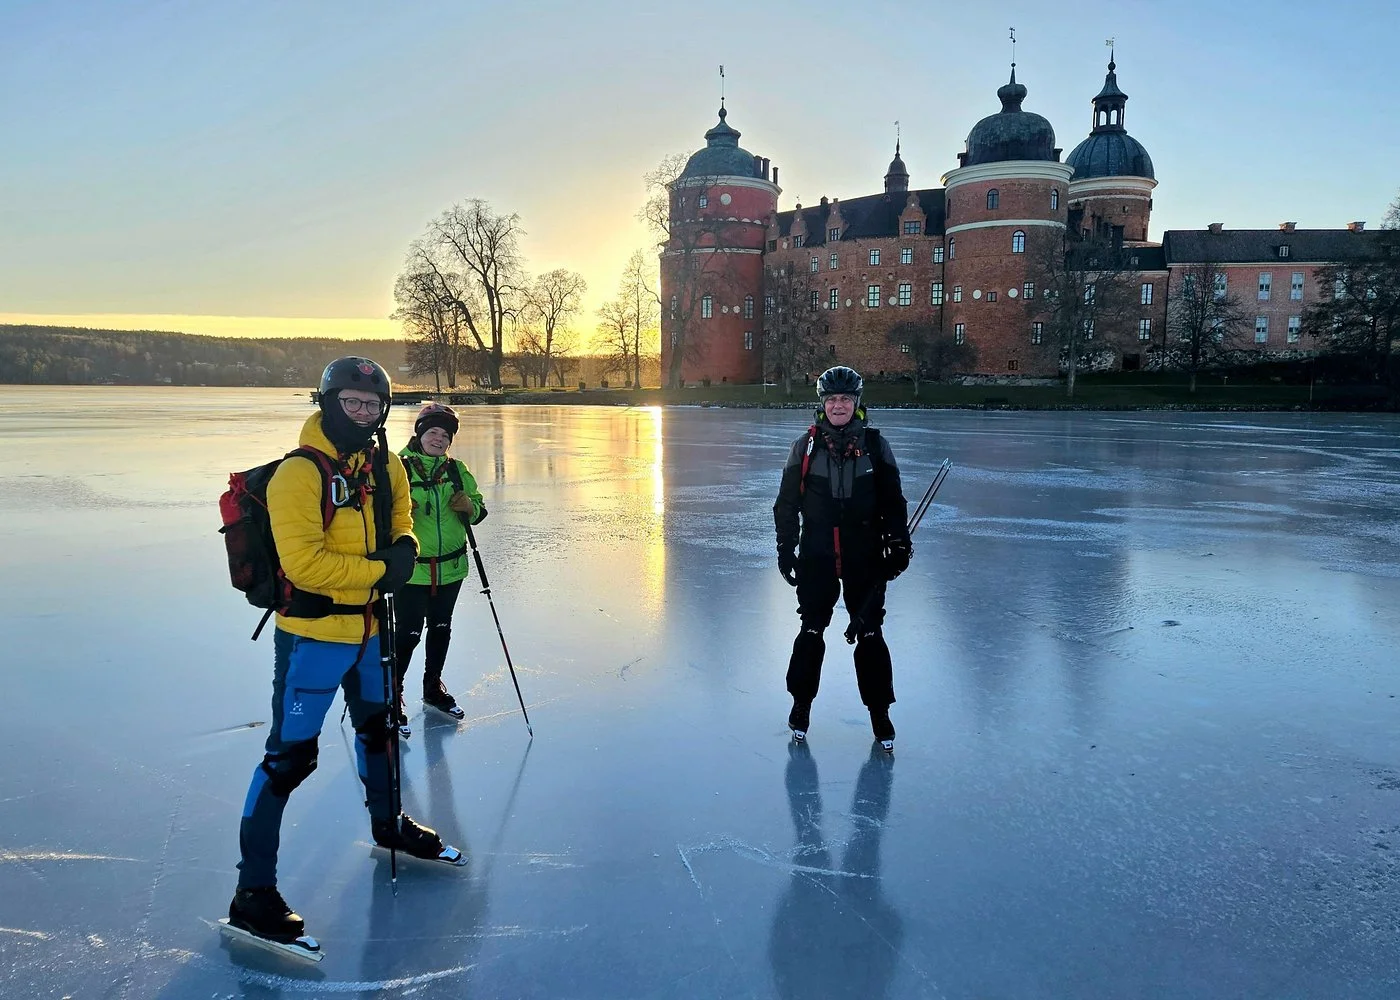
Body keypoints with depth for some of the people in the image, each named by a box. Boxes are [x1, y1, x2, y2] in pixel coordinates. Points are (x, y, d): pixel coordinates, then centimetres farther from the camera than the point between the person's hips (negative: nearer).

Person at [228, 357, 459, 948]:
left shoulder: (387, 466, 4)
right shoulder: (298, 473, -19)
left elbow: (400, 517, 19)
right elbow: (302, 561, -25)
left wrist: (404, 545, -3)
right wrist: (379, 570, -22)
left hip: (368, 627, 8)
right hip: (312, 633, -8)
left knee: (377, 727, 24)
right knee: (289, 757, -5)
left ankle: (387, 825, 47)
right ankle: (253, 891, 6)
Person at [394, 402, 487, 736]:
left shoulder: (457, 469, 6)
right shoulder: (399, 468, -8)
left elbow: (478, 508, 11)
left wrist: (469, 506, -11)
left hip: (451, 567, 5)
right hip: (412, 568, -5)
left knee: (441, 629, 18)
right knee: (408, 634, -3)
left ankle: (433, 687, 37)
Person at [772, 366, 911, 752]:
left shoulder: (875, 444, 2)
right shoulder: (806, 446, 3)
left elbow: (893, 500, 6)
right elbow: (787, 502, 6)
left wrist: (899, 543, 0)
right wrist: (786, 547, 3)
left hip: (865, 554, 0)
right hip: (816, 553, 0)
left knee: (870, 634, 0)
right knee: (811, 631, 5)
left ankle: (879, 713, 14)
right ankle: (801, 705, 22)